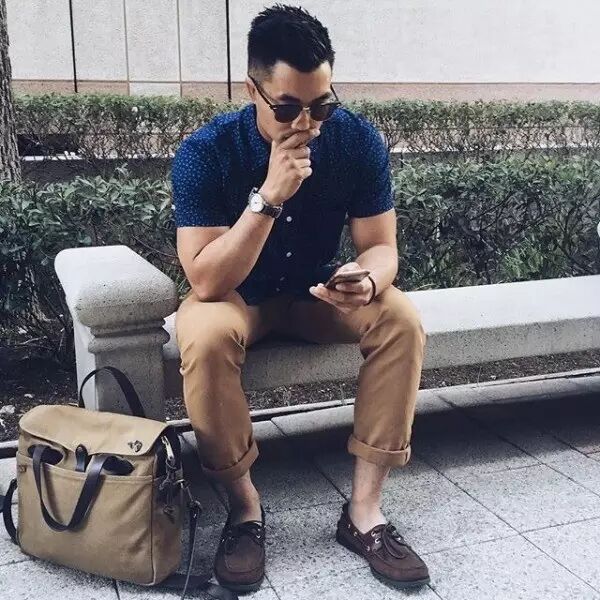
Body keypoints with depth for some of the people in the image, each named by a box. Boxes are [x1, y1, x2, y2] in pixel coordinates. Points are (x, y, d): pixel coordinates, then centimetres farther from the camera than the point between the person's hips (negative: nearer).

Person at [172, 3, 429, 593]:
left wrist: (367, 281, -36)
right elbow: (206, 282, -29)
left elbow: (381, 246, -11)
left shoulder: (358, 139, -16)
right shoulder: (205, 152, -24)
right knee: (206, 338, -36)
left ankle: (363, 509, -16)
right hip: (235, 295, -2)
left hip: (319, 292, 3)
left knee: (402, 321, -24)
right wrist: (269, 196, -40)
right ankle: (245, 507, -15)